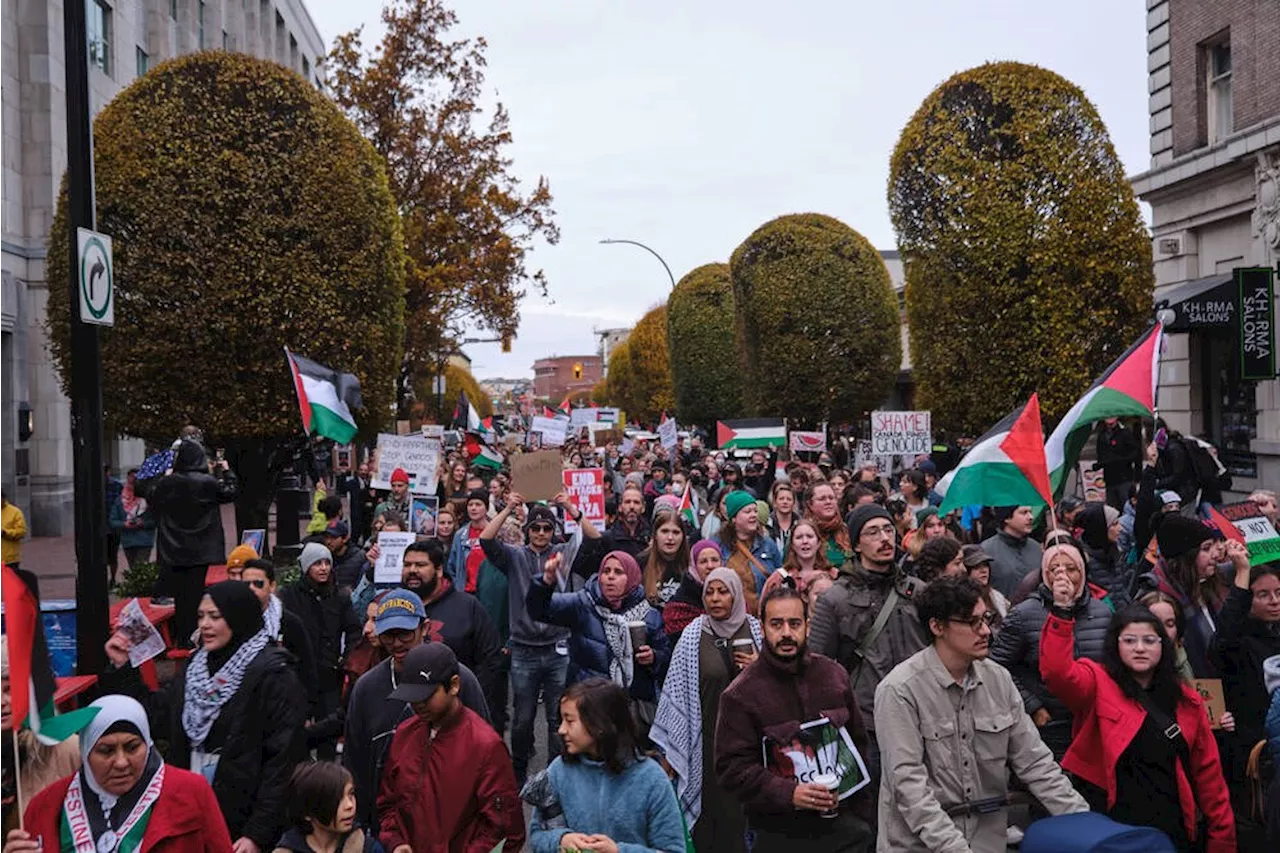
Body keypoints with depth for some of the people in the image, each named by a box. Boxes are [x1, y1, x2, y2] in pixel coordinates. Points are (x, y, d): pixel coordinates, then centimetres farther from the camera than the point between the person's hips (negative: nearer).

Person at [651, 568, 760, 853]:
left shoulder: (755, 630, 4)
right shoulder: (693, 636, -1)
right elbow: (677, 691, 1)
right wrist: (669, 748, 1)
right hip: (708, 737, -1)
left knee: (744, 806, -1)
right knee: (712, 805, -2)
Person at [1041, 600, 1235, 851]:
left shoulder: (1187, 701, 9)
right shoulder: (1099, 684, -2)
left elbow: (1207, 769, 11)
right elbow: (1057, 671, -23)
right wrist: (1063, 611, -33)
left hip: (1173, 829, 4)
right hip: (1113, 828, -3)